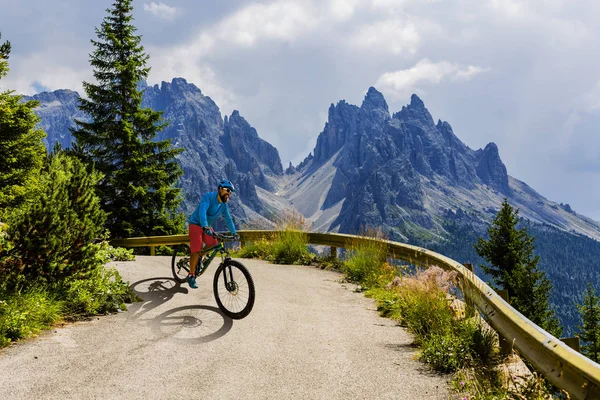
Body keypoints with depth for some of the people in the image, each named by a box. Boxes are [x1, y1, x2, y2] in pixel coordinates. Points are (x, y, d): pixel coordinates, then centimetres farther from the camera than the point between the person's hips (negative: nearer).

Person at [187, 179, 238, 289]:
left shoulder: (224, 205, -2)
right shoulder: (209, 196, -23)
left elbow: (228, 219, 7)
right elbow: (202, 211, -37)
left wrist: (233, 232, 1)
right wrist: (205, 227, -50)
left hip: (207, 226, 7)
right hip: (196, 224, -7)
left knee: (213, 245, -11)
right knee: (196, 250, -15)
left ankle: (199, 257, 18)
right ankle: (191, 275, -3)